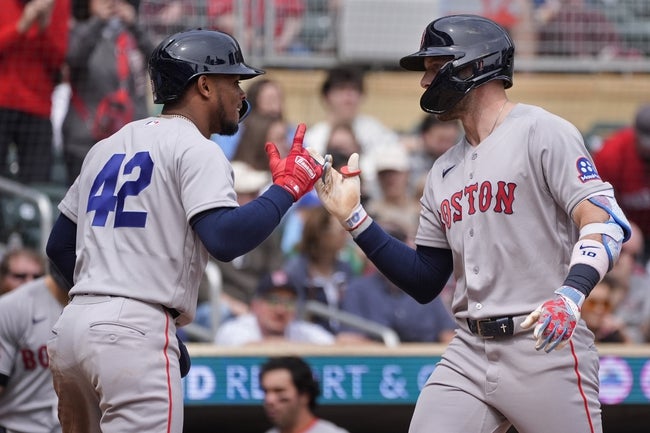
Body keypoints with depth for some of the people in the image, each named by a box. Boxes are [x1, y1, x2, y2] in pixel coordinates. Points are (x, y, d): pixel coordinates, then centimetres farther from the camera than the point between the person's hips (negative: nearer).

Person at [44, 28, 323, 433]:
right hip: (134, 332, -9)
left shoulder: (108, 146, 21)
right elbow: (224, 240, -19)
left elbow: (59, 246, 25)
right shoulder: (196, 149, -3)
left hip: (71, 324, 9)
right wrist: (287, 187, -6)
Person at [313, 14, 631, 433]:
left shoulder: (542, 132, -4)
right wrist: (352, 216, 11)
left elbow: (606, 223, -15)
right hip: (469, 352, 6)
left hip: (546, 349, -6)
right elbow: (424, 284, 18)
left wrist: (570, 295, -32)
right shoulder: (444, 171, 18)